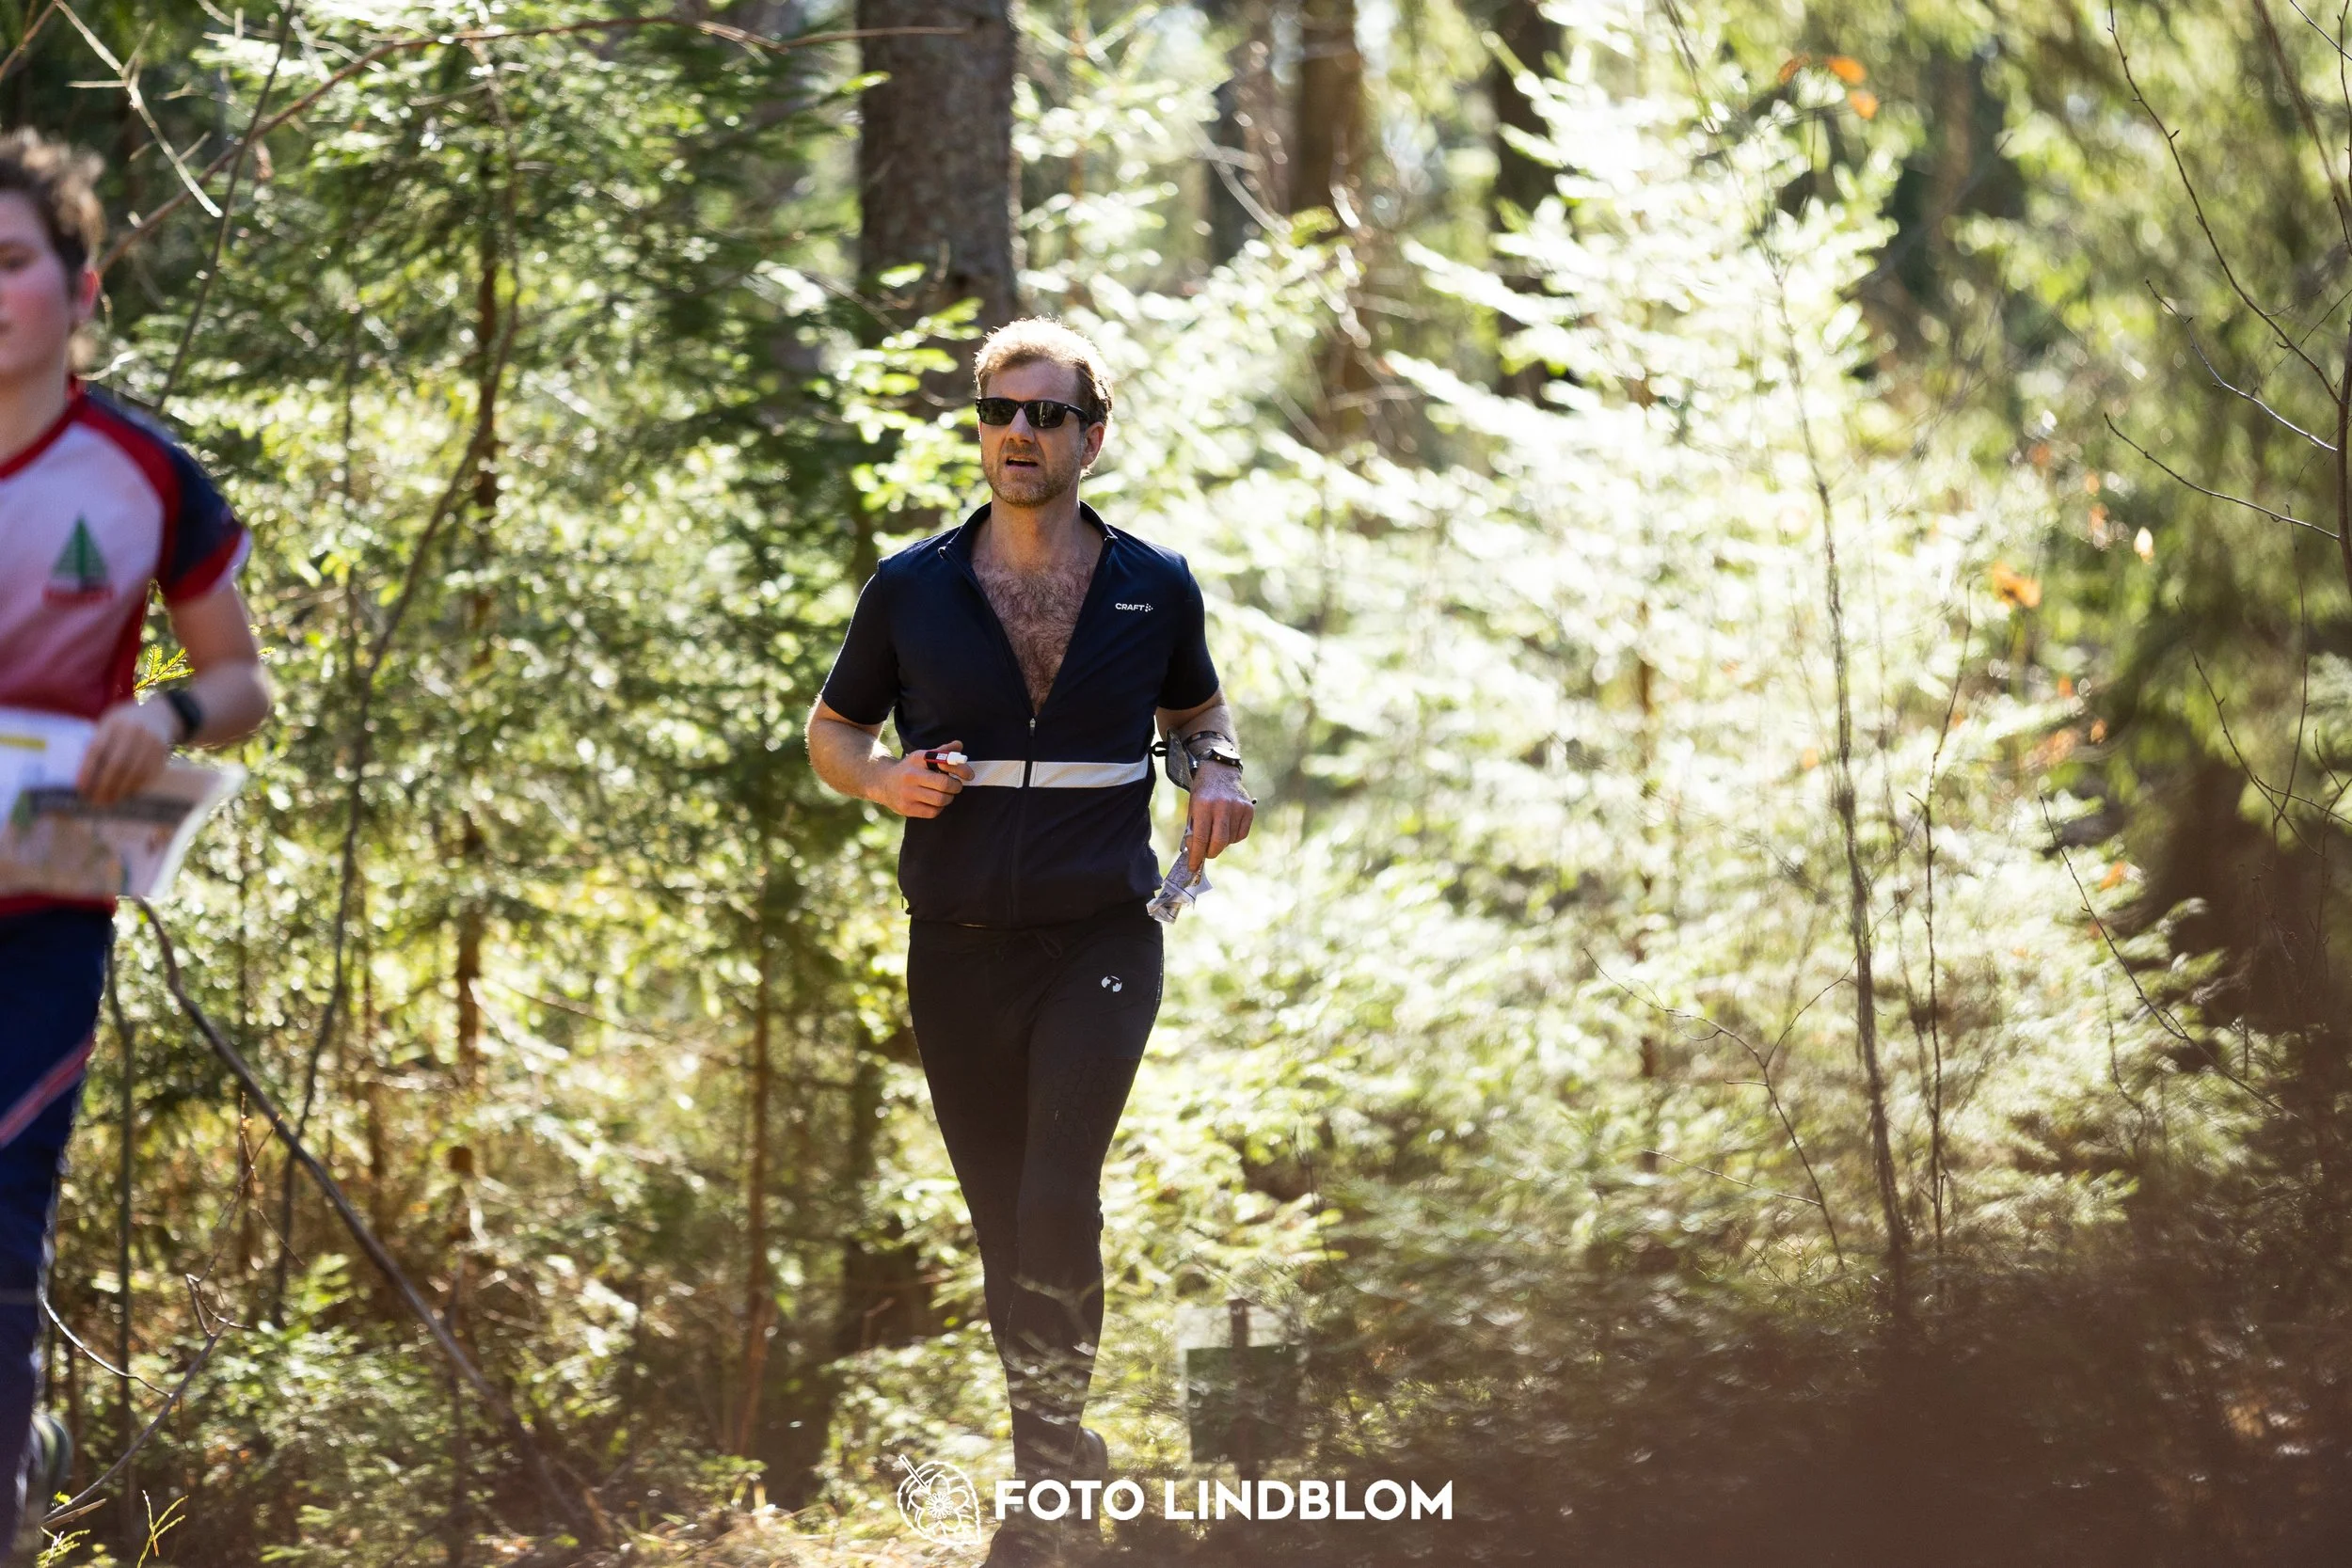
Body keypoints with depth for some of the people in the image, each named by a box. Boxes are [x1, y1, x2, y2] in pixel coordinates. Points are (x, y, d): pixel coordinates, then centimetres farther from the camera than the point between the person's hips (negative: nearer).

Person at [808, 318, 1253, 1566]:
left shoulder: (1154, 586, 3)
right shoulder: (910, 591, 3)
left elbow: (1199, 709, 22)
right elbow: (830, 731, 15)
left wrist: (1220, 776, -1)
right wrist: (883, 781, -7)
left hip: (1099, 943, -2)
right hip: (956, 949, 2)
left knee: (1056, 1203, -18)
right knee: (1004, 1223, 9)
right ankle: (1058, 1454, 26)